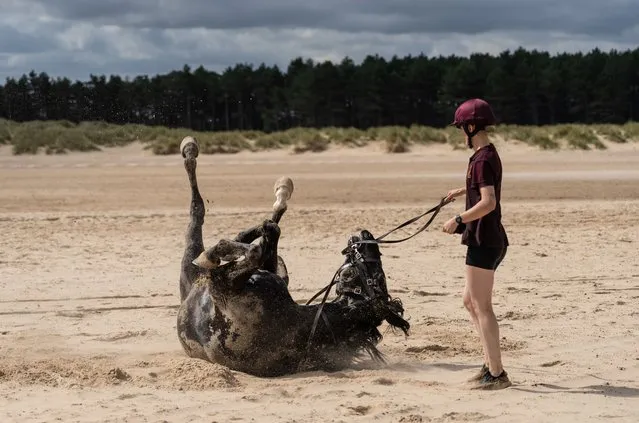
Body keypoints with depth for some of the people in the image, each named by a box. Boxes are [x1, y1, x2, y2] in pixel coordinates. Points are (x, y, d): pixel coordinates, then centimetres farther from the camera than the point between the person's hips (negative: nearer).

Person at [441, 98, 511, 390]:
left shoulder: (482, 160, -17)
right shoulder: (488, 155, 14)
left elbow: (489, 202, -28)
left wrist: (459, 220, -22)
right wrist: (464, 191, 46)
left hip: (484, 242, -10)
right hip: (488, 240, 10)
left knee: (482, 306, -7)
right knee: (470, 301, 17)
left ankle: (496, 374, -6)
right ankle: (490, 364, 19)